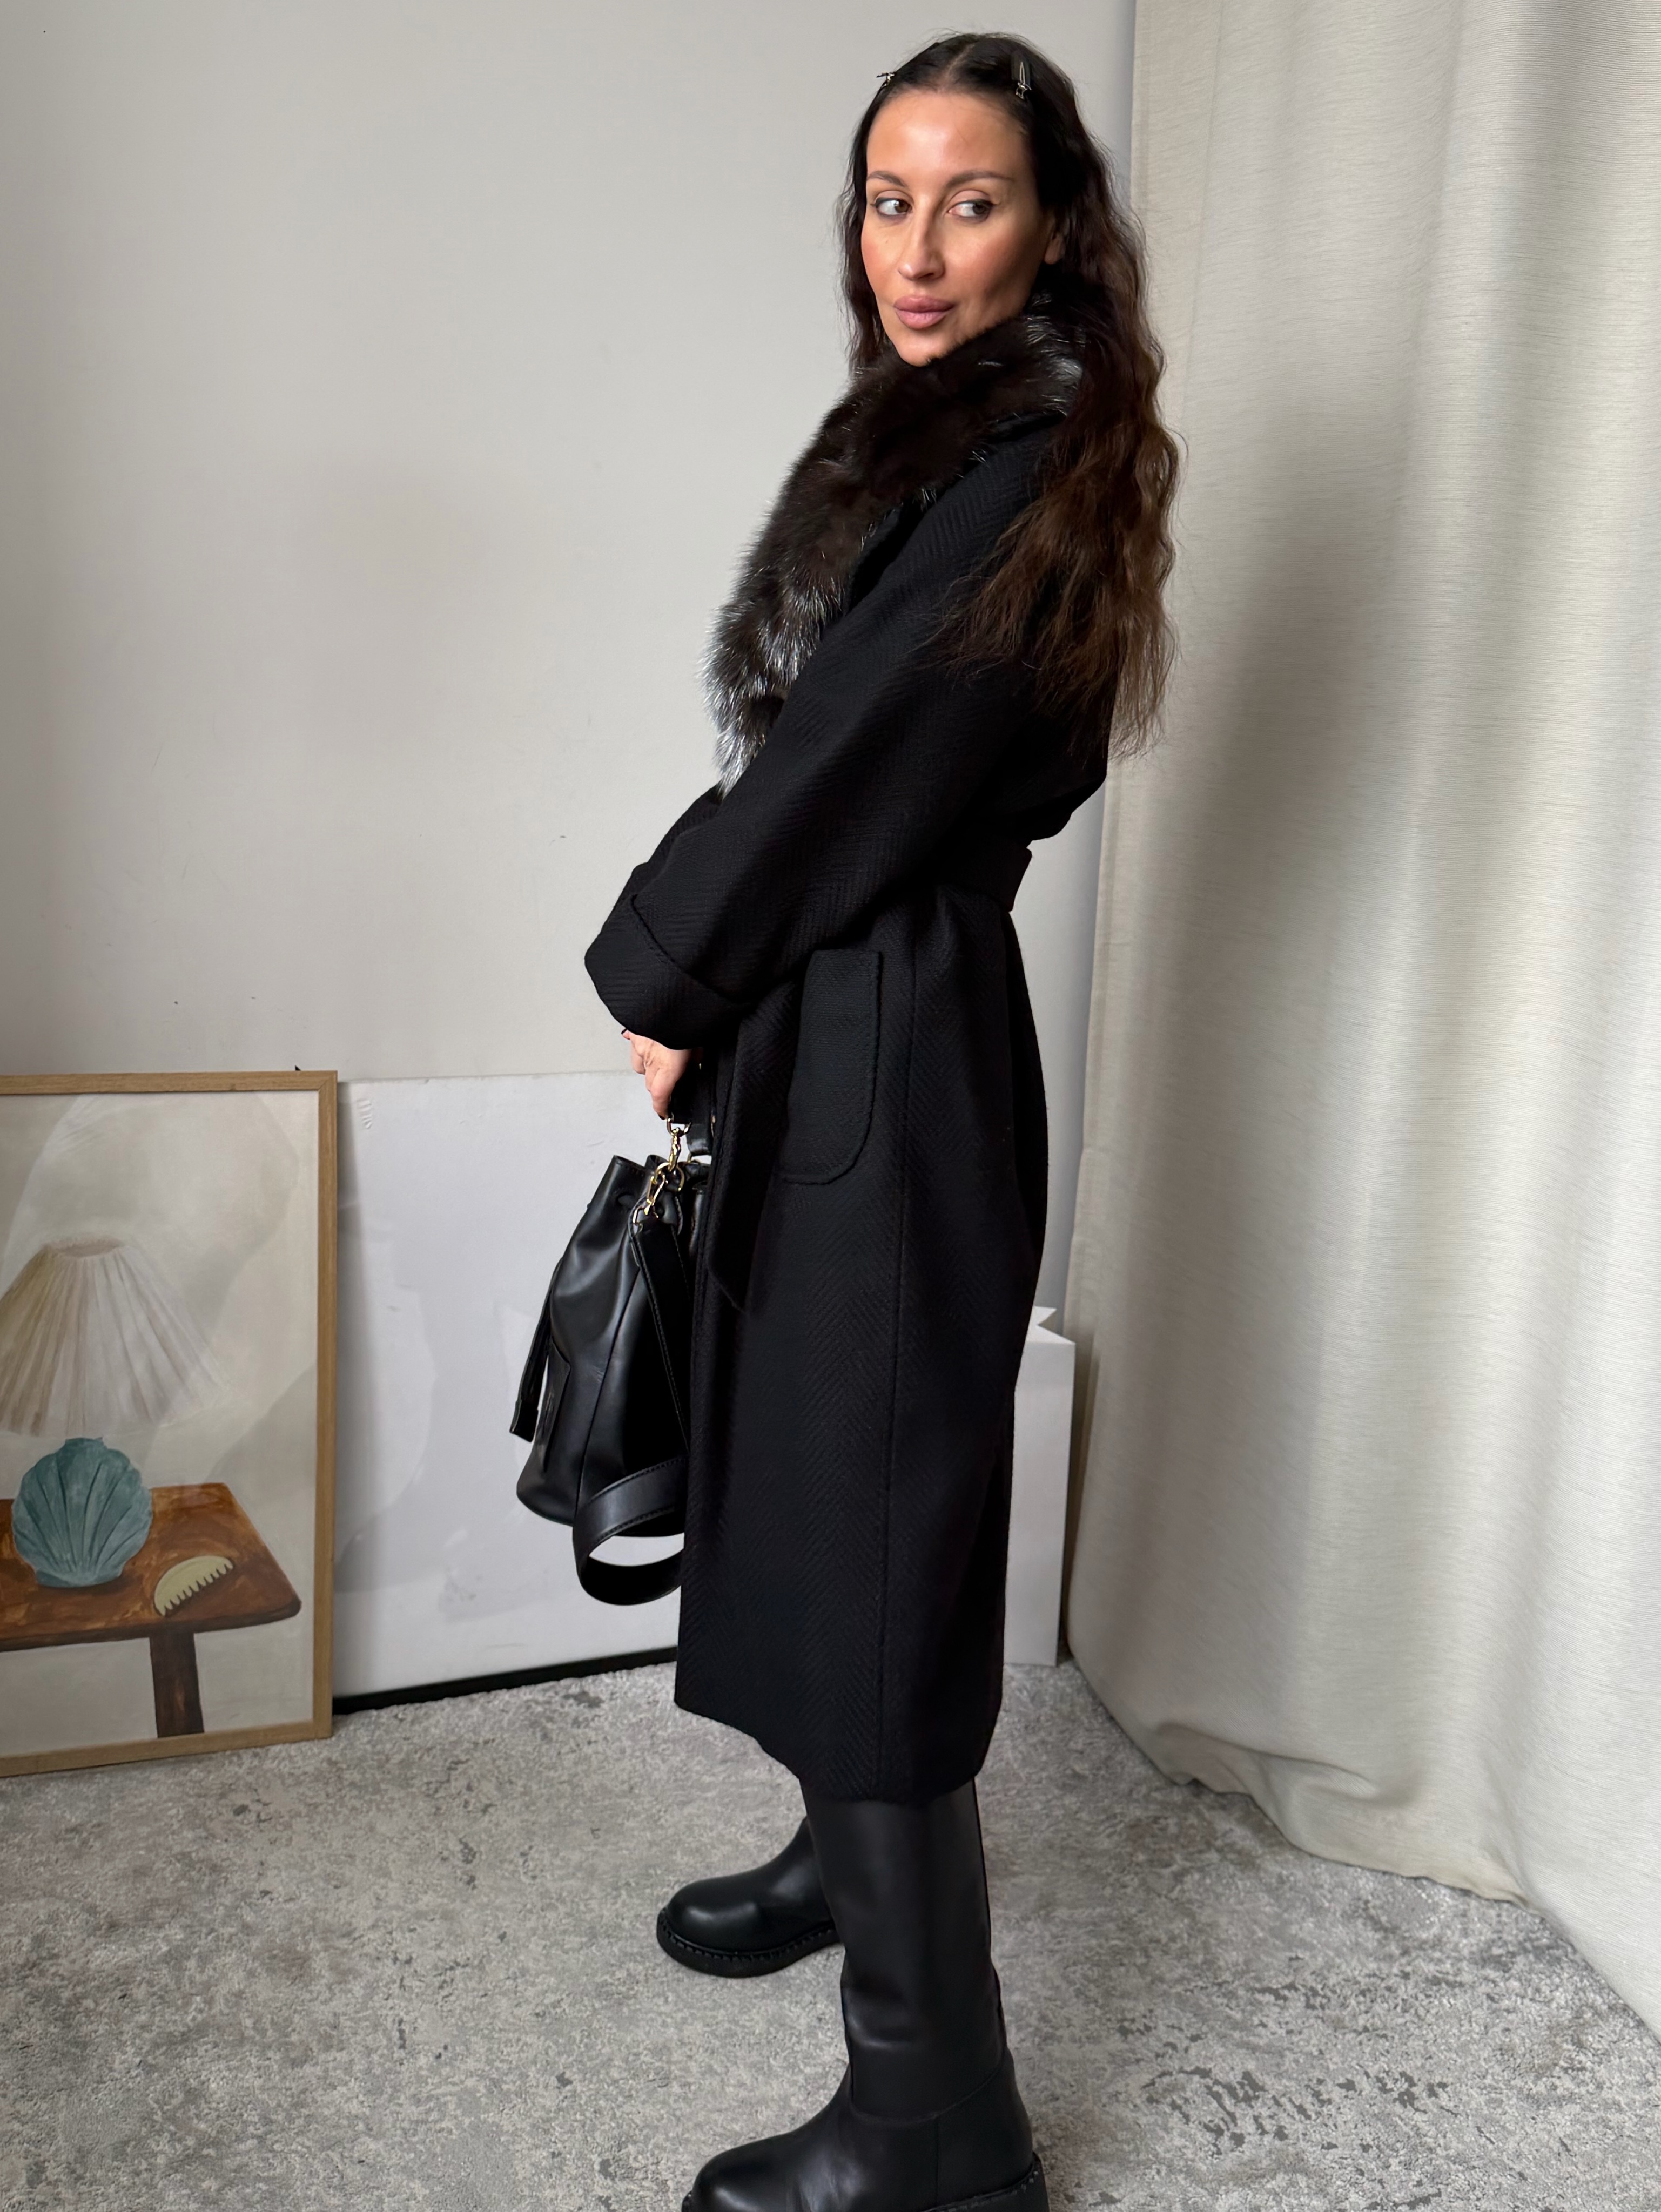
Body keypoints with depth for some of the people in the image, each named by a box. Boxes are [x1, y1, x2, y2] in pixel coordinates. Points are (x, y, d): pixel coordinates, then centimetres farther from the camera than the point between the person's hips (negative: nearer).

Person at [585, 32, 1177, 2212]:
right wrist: (701, 993, 3)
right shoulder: (919, 437, 14)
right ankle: (853, 1854, 45)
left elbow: (834, 770, -17)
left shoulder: (1029, 479, -15)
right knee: (799, 1483, 21)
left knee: (873, 1530, -2)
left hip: (890, 1062, -10)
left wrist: (663, 976, -3)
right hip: (812, 1028, 10)